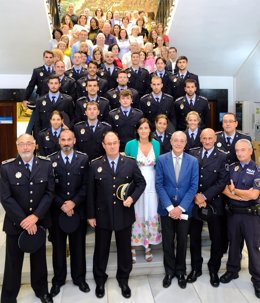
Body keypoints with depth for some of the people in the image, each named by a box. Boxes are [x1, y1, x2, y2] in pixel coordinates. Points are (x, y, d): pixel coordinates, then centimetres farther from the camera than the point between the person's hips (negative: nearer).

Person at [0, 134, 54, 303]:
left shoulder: (46, 165, -5)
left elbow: (49, 193, -6)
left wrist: (35, 216, -15)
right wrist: (23, 220, -16)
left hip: (39, 221, 2)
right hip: (15, 223, -1)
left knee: (39, 259, 18)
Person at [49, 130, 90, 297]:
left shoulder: (84, 159, -1)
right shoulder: (50, 160, -1)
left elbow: (86, 185, -4)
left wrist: (74, 202, -14)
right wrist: (61, 205, -13)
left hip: (78, 210, 0)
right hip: (57, 211, 0)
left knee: (78, 246, 13)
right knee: (58, 246, 15)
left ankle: (79, 278, 34)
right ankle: (58, 279, 35)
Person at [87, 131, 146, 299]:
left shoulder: (130, 163, -4)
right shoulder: (95, 164, -5)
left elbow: (141, 182, 3)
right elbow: (91, 191, -3)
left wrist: (133, 197, -14)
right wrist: (91, 215, -3)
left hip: (124, 214, 1)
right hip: (102, 214, 0)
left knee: (125, 249, 16)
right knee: (101, 249, 16)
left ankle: (123, 279, 40)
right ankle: (100, 280, 39)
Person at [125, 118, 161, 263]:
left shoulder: (156, 144, 3)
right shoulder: (130, 144, -4)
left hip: (151, 184, 2)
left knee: (151, 214, 6)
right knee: (135, 214, 4)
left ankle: (148, 246, 25)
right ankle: (133, 246, 22)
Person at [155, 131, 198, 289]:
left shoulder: (193, 161, -2)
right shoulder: (162, 159, -3)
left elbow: (194, 186, -4)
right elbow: (159, 185, -6)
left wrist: (181, 207, -12)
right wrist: (170, 207, -13)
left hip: (184, 208, 1)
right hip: (166, 208, 0)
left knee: (182, 241, 13)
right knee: (167, 241, 11)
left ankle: (180, 271, 33)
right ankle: (169, 271, 31)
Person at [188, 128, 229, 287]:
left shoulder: (222, 157, -4)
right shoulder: (193, 153, 2)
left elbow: (222, 182, -9)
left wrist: (204, 196, -15)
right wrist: (195, 195, -10)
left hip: (214, 203, -1)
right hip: (194, 202, 2)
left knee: (217, 239, 10)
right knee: (194, 237, 13)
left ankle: (214, 269, 33)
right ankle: (196, 268, 33)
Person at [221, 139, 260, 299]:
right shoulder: (232, 167, 3)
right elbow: (224, 189, -3)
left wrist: (234, 190, -7)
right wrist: (241, 196, -17)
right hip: (233, 212, 4)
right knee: (234, 243, 17)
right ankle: (232, 270, 35)